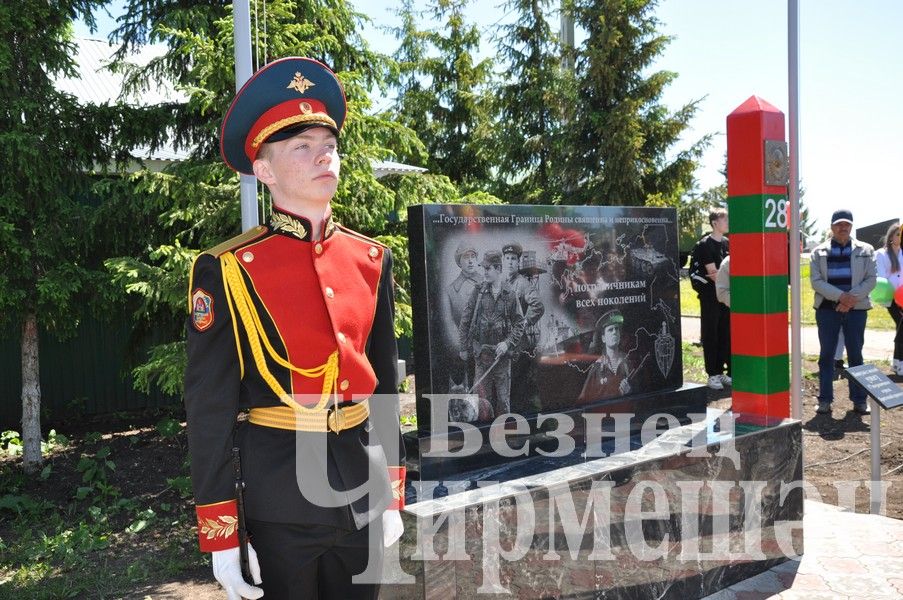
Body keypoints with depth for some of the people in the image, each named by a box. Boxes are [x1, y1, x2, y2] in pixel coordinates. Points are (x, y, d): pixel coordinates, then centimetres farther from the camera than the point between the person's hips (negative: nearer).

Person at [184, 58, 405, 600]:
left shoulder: (372, 260, 4)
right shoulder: (227, 272, -10)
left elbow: (385, 385, 9)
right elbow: (210, 409, -9)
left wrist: (393, 495, 10)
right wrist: (221, 536, -9)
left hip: (361, 493, 5)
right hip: (277, 500, -4)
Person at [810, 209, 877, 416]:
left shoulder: (865, 250, 8)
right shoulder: (819, 252, 5)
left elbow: (871, 279, 1)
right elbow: (816, 281, -4)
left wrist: (853, 297, -13)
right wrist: (840, 296, -16)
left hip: (856, 308, 0)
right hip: (827, 309, 0)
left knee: (855, 354, 4)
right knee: (826, 354, 2)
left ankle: (859, 399, 12)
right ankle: (825, 400, 7)